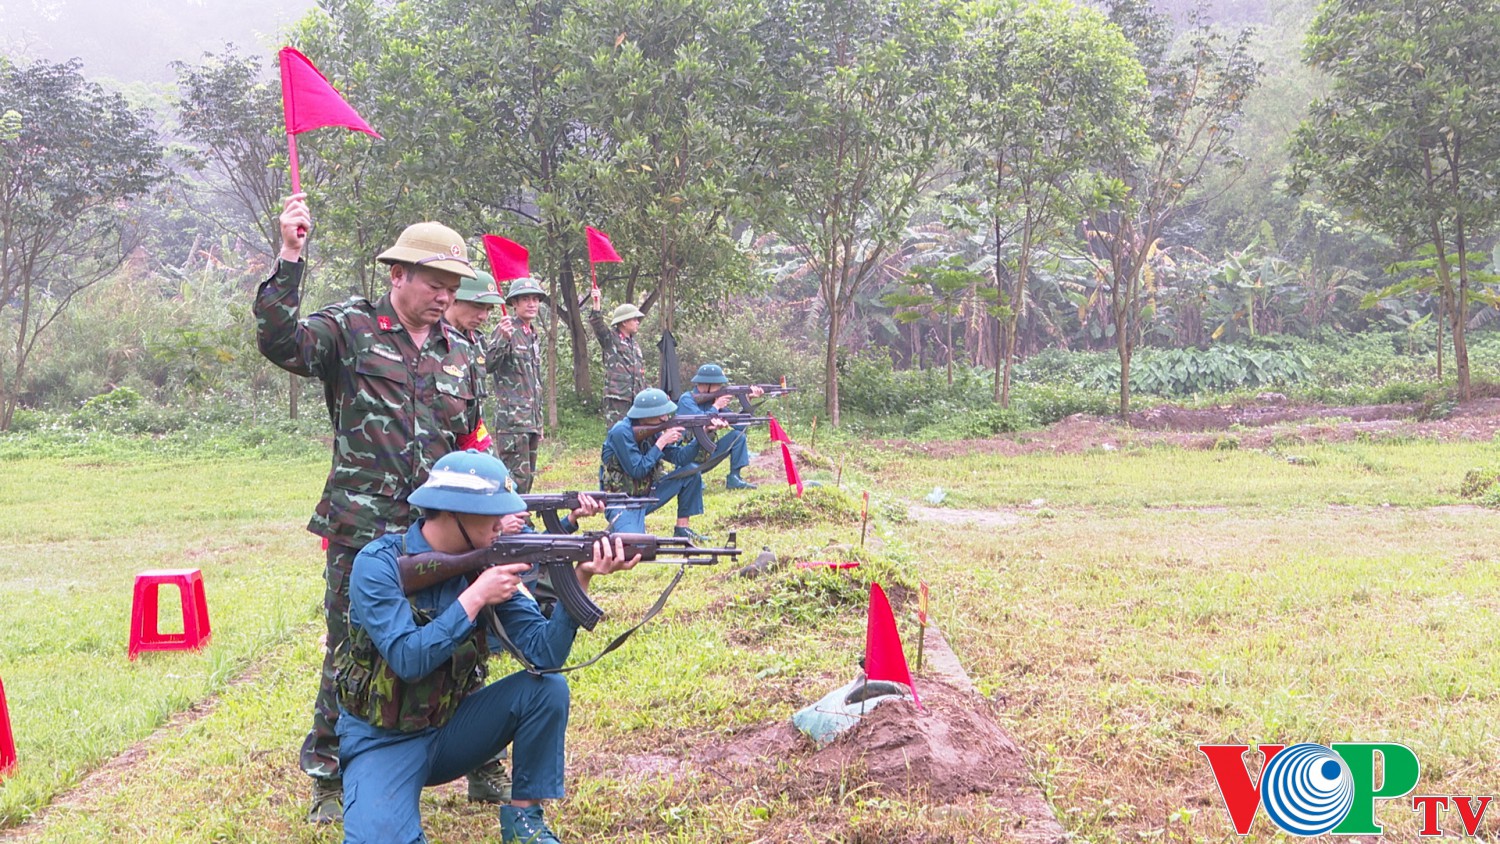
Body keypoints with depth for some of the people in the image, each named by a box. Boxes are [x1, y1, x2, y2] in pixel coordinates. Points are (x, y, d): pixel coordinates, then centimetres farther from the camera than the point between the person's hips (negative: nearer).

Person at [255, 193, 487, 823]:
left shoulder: (460, 352, 13)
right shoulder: (350, 328, -1)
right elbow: (279, 342, -20)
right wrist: (290, 258, -24)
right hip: (361, 533, -4)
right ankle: (327, 776, 23)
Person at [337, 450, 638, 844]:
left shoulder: (488, 561, -6)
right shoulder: (379, 564, -18)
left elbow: (544, 655, -15)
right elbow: (409, 660, -29)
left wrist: (578, 580, -28)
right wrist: (476, 596, -29)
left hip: (451, 726, 5)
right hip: (383, 741, -4)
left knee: (548, 686, -16)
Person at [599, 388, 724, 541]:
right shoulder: (621, 432, -20)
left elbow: (680, 458, -1)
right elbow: (637, 471, -23)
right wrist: (662, 441, -20)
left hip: (647, 493, 8)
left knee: (691, 472, -2)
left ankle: (682, 528, 5)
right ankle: (616, 527, 2)